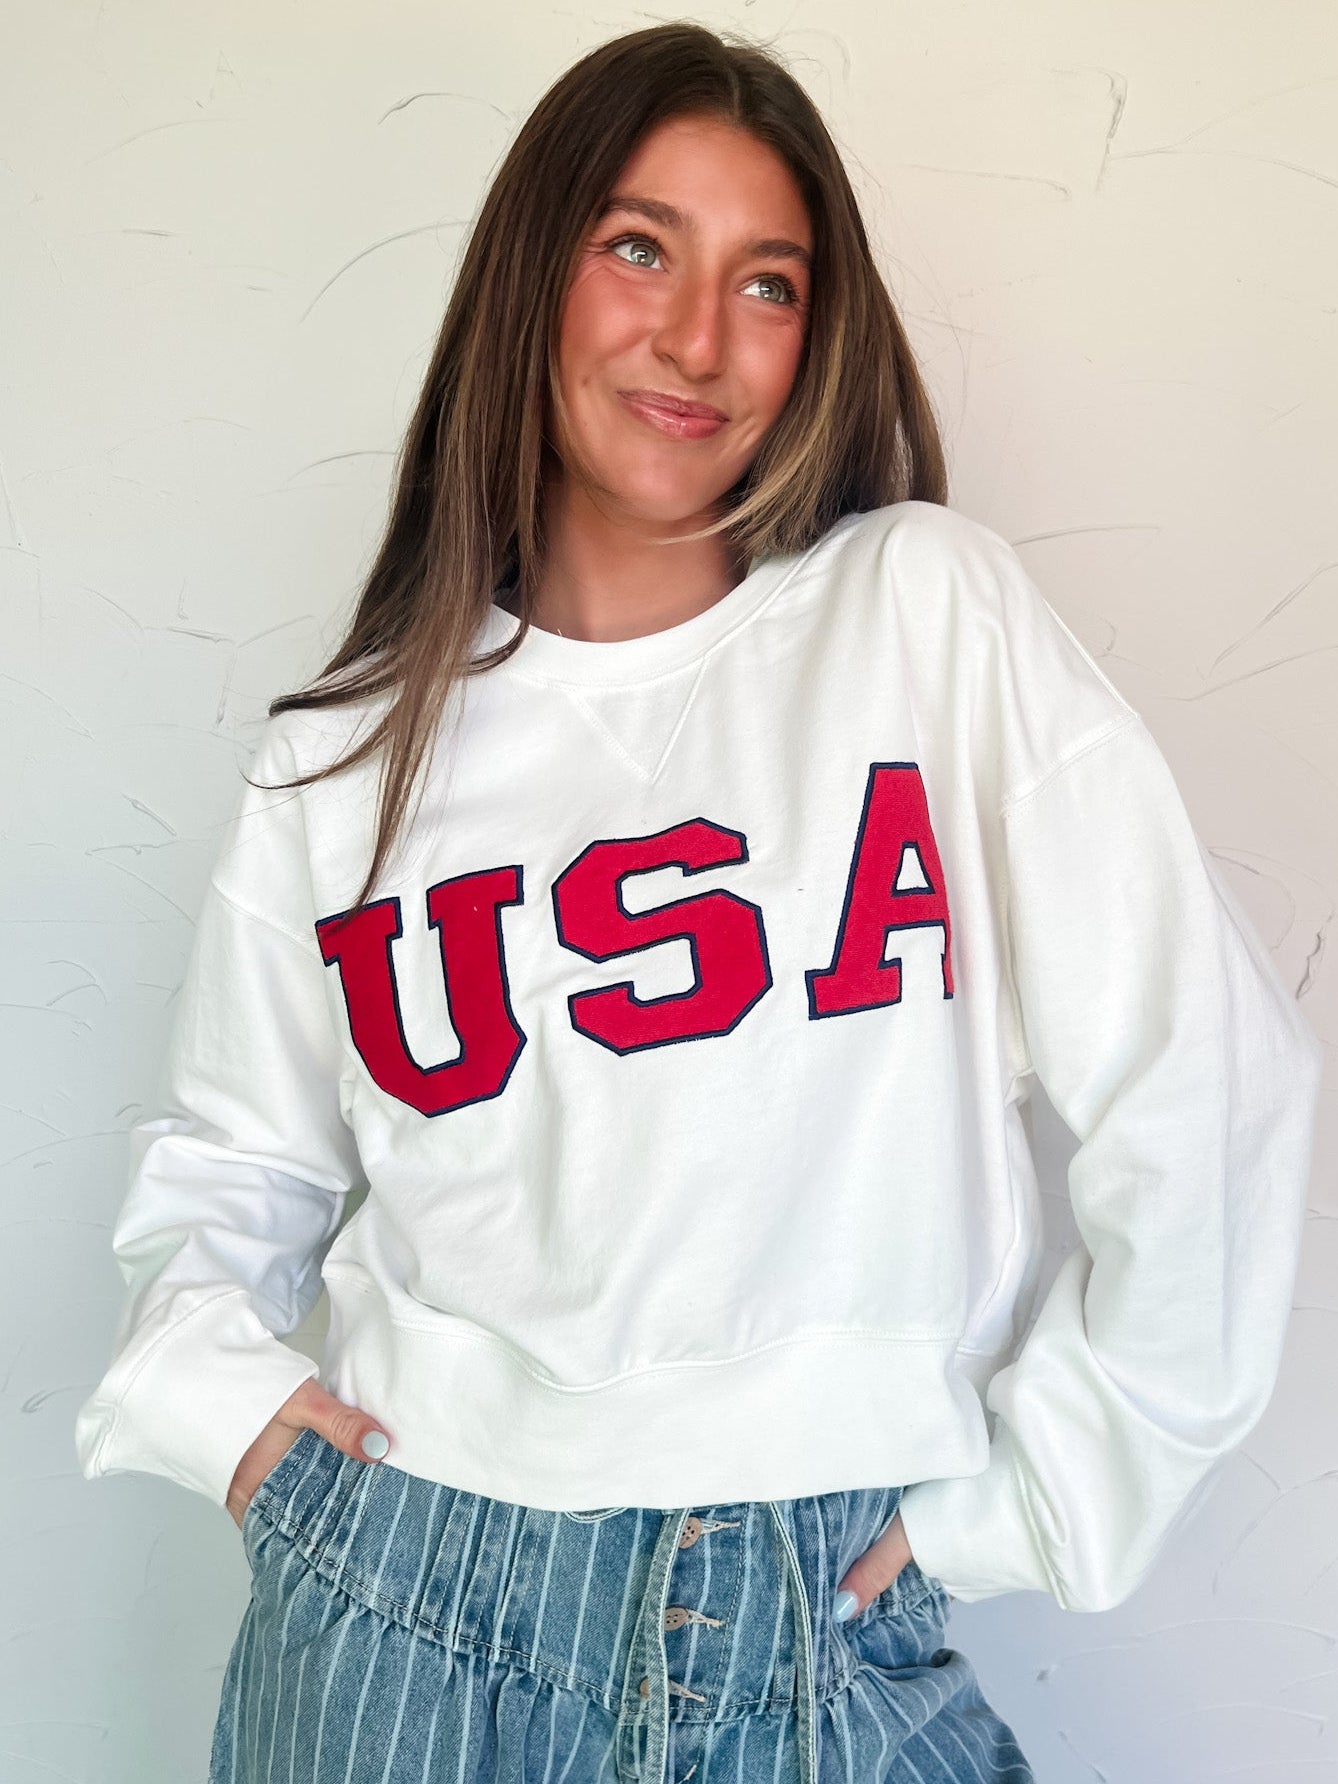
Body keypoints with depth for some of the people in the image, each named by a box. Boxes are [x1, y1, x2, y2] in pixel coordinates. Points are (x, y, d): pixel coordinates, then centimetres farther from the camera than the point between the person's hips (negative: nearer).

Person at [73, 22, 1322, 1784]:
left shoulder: (940, 613, -7)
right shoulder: (351, 750, 1)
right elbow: (229, 1158, 13)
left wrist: (1025, 1492, -6)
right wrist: (208, 1376, -4)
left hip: (818, 1634, -2)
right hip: (402, 1615, 3)